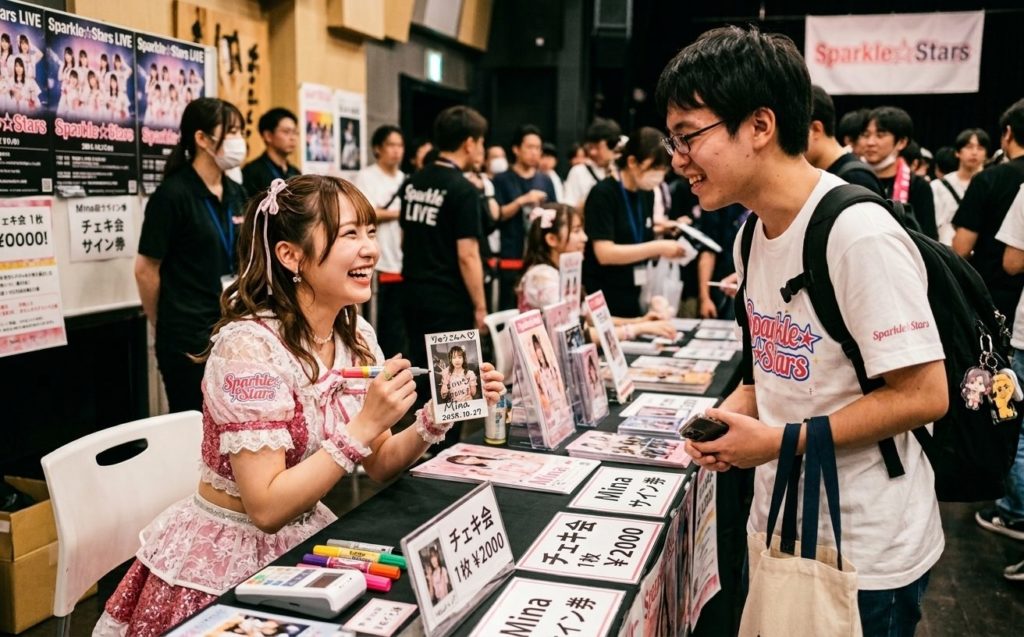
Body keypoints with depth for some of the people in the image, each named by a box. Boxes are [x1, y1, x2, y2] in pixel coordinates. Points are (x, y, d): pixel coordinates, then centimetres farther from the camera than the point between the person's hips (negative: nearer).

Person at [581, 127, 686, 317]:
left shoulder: (647, 194, 7)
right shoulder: (603, 194, -14)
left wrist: (666, 250, -4)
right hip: (601, 299, -7)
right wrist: (658, 247, -22)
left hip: (631, 297, 7)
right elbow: (605, 253, -21)